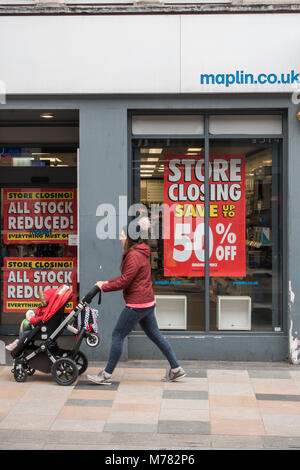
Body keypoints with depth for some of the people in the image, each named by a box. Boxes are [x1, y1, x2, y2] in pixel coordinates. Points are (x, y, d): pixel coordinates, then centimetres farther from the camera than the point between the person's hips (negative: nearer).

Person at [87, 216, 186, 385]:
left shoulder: (134, 255, -18)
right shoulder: (141, 252, 14)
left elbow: (124, 281, -18)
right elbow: (126, 277, 19)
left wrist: (104, 287, -6)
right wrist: (107, 282, 12)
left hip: (137, 304, -10)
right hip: (148, 302, 10)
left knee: (118, 335, -1)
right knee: (155, 334, 15)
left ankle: (106, 375, 6)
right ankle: (176, 369, 19)